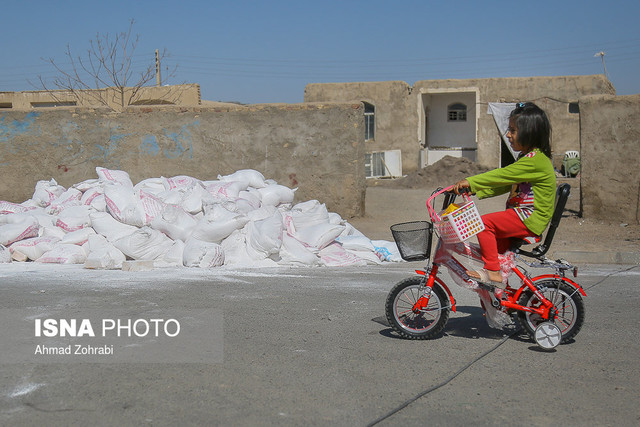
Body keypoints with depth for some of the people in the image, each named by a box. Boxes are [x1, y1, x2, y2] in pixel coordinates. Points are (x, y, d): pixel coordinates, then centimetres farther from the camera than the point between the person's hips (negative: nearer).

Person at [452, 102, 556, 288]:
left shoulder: (536, 160, -17)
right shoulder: (528, 158, 16)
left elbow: (501, 175, -23)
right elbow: (504, 185, 15)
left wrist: (470, 181, -21)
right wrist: (473, 189, 5)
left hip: (530, 219, -11)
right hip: (525, 216, 11)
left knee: (485, 223, -18)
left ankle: (492, 272, -15)